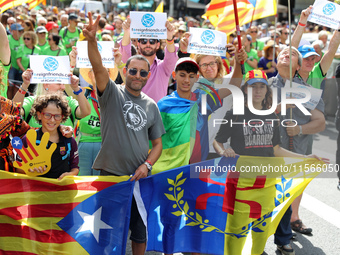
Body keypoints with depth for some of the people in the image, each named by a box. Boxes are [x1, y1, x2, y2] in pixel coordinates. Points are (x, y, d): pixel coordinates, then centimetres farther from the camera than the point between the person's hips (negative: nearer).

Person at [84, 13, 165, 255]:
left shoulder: (151, 106, 8)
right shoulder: (112, 93, -3)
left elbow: (157, 143, 11)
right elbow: (98, 67, -22)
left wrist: (146, 165, -7)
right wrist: (91, 41, -39)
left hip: (139, 177, 4)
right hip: (111, 174, -3)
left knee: (139, 228, 12)